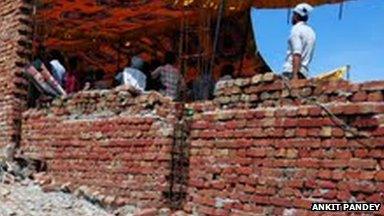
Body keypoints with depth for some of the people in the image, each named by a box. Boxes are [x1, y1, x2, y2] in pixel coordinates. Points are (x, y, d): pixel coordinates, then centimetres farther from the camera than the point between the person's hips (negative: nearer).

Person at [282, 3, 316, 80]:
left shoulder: (296, 29, -4)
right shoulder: (311, 32, 22)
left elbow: (297, 54, -16)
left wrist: (295, 74, -22)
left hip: (292, 71, -8)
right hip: (304, 73, 8)